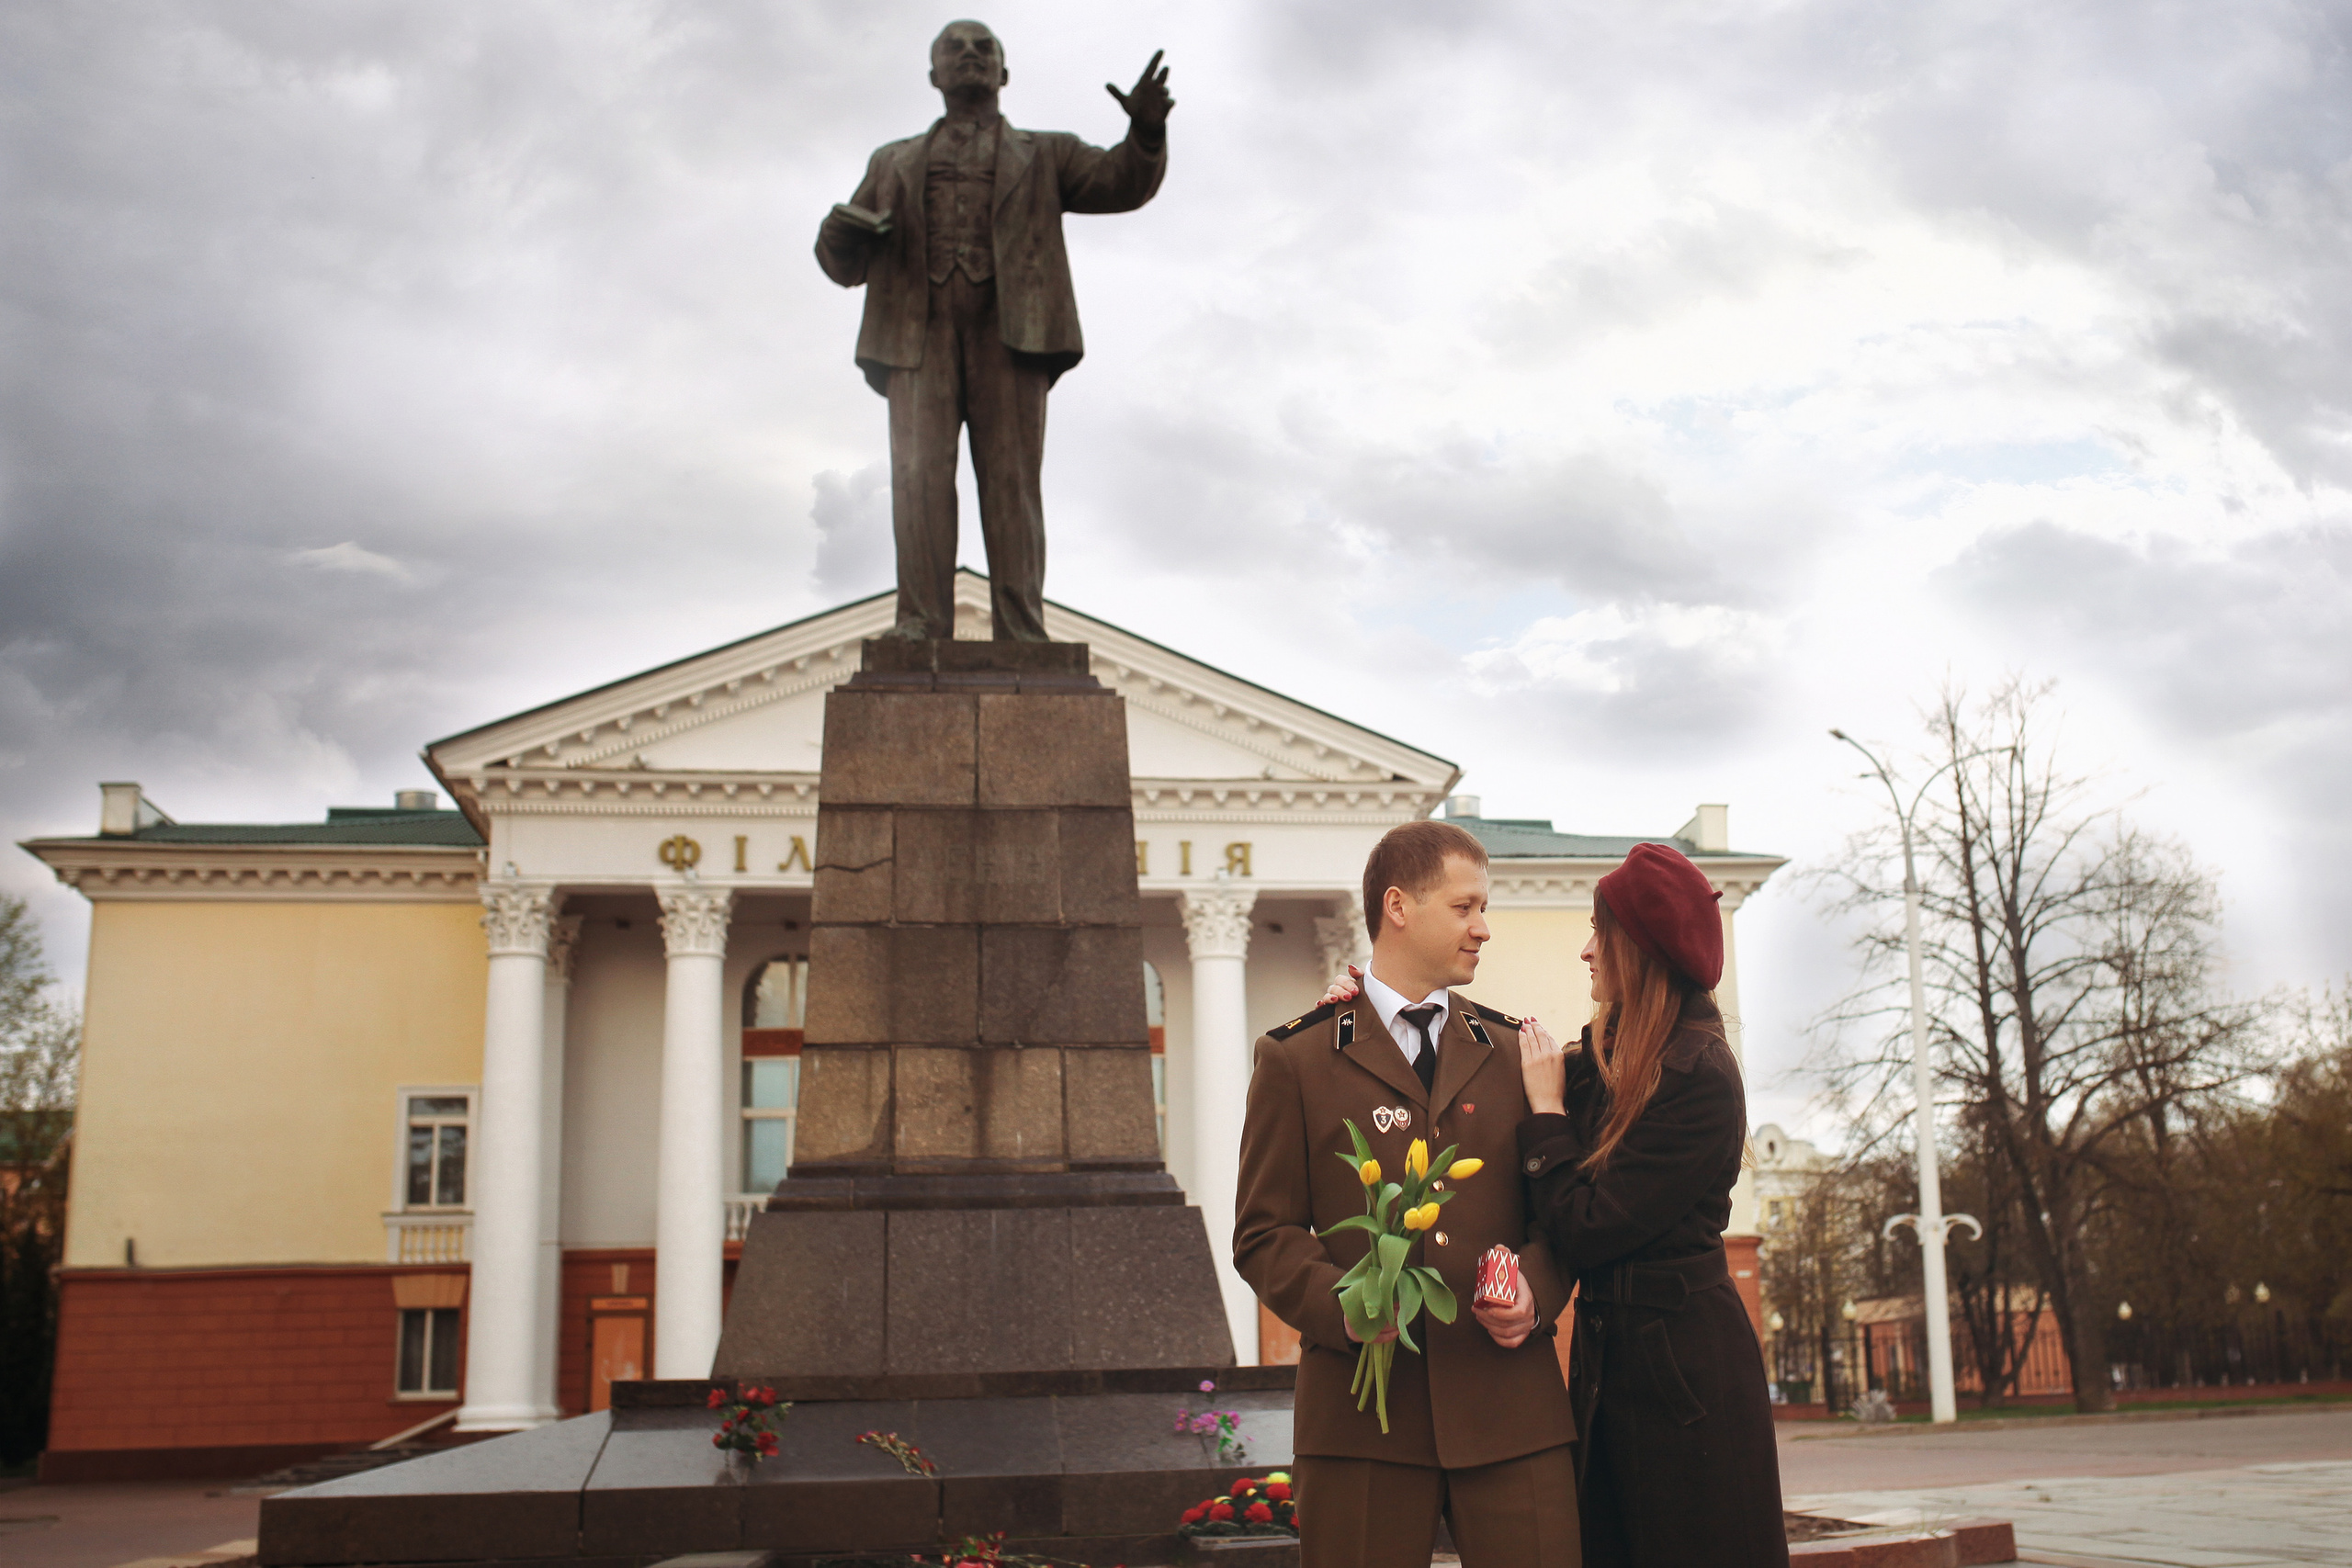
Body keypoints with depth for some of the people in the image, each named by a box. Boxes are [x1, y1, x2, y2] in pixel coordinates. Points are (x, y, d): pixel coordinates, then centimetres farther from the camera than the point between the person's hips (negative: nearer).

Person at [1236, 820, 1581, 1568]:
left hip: (1511, 1404, 2)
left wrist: (1536, 1290, -5)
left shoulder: (1513, 1050, 15)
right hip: (1363, 1404, -2)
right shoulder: (1295, 1058, 5)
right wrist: (1340, 1305, -15)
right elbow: (1263, 1233, 3)